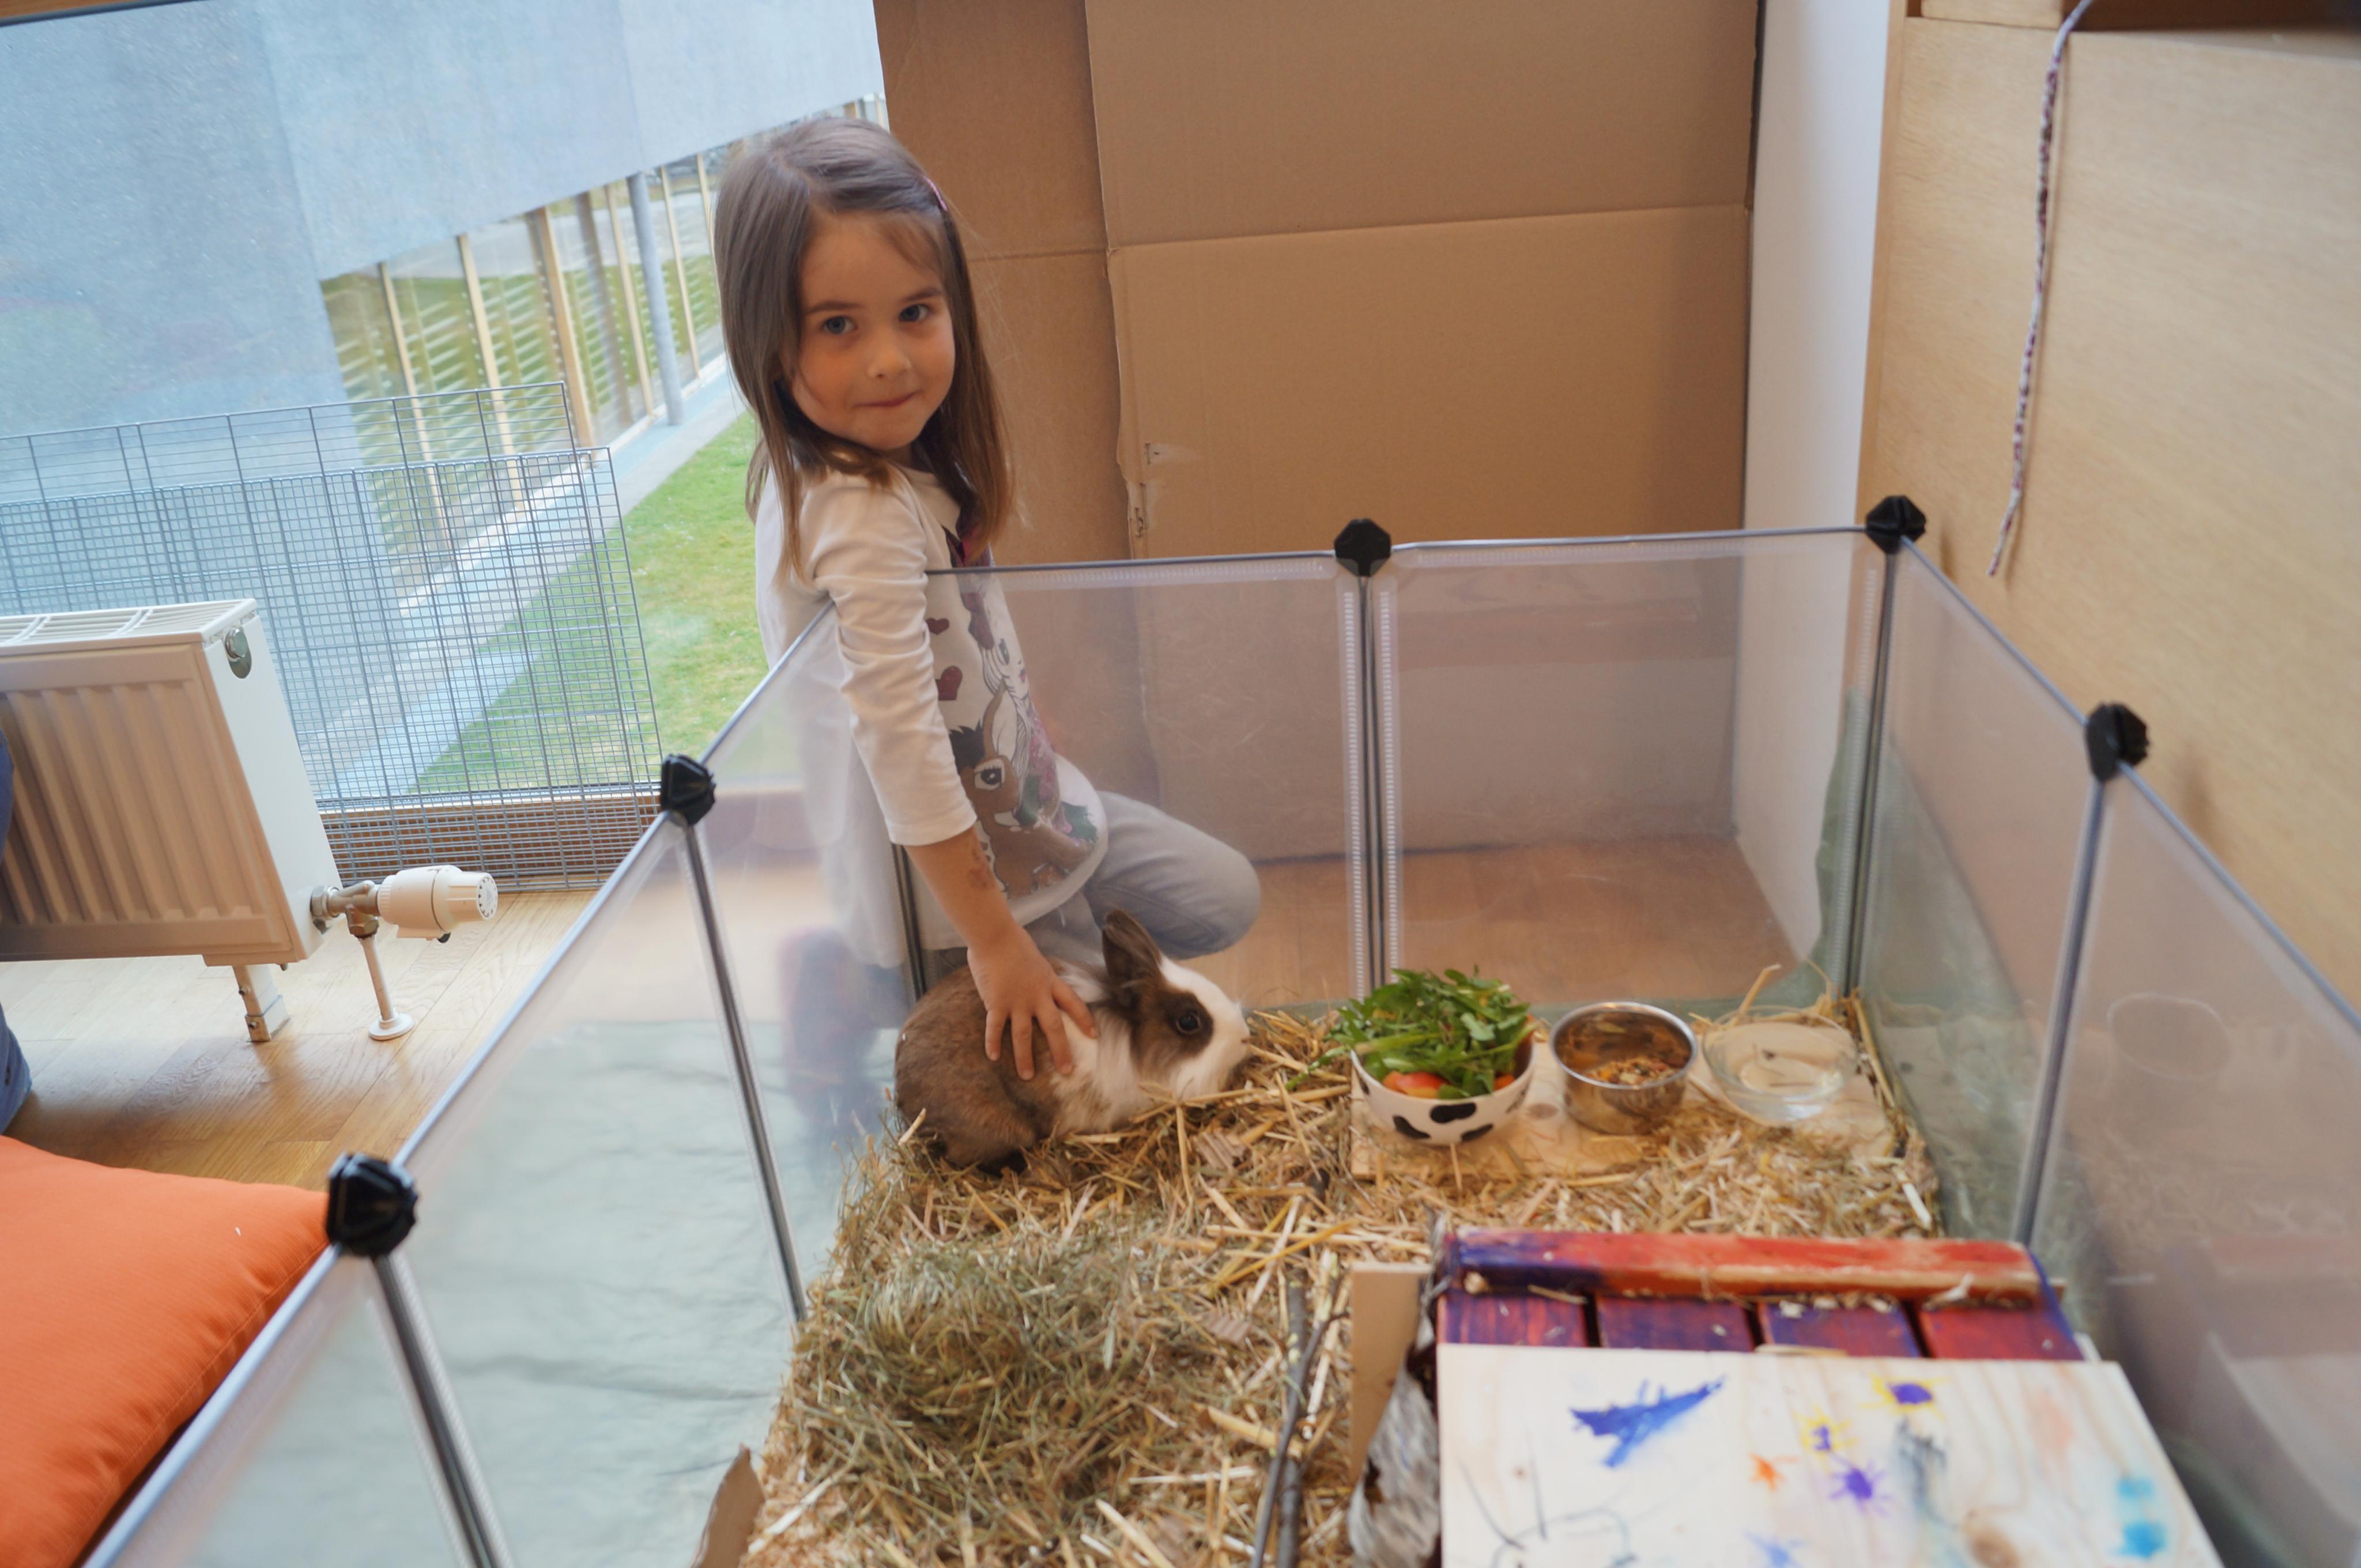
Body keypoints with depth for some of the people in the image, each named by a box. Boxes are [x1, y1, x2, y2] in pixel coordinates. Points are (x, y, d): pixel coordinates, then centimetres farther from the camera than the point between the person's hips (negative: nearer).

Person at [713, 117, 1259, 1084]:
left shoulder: (891, 467, -5)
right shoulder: (862, 518, -33)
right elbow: (901, 742, -34)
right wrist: (996, 940, -29)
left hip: (1022, 798, 9)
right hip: (962, 861, -8)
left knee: (1227, 902, 14)